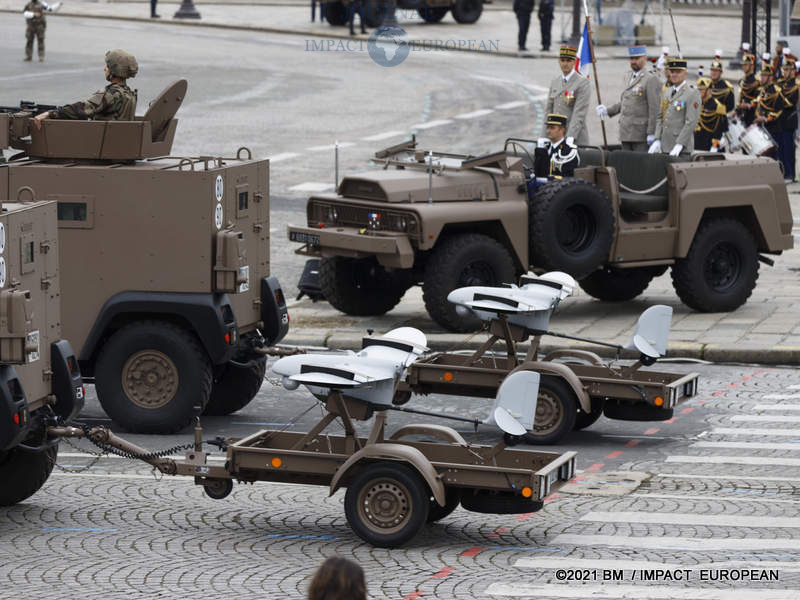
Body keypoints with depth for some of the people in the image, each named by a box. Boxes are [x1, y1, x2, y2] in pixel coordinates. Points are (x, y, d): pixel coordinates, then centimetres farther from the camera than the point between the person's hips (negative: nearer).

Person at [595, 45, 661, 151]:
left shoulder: (651, 79, -9)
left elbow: (655, 108, -13)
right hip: (626, 133, 8)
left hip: (641, 134, -8)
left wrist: (651, 133, -17)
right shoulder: (628, 77, 16)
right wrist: (608, 111, 10)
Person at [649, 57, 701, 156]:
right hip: (665, 147, 6)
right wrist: (657, 140, 5)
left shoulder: (692, 94, -7)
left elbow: (691, 122, -14)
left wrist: (679, 145, -20)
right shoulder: (666, 92, 16)